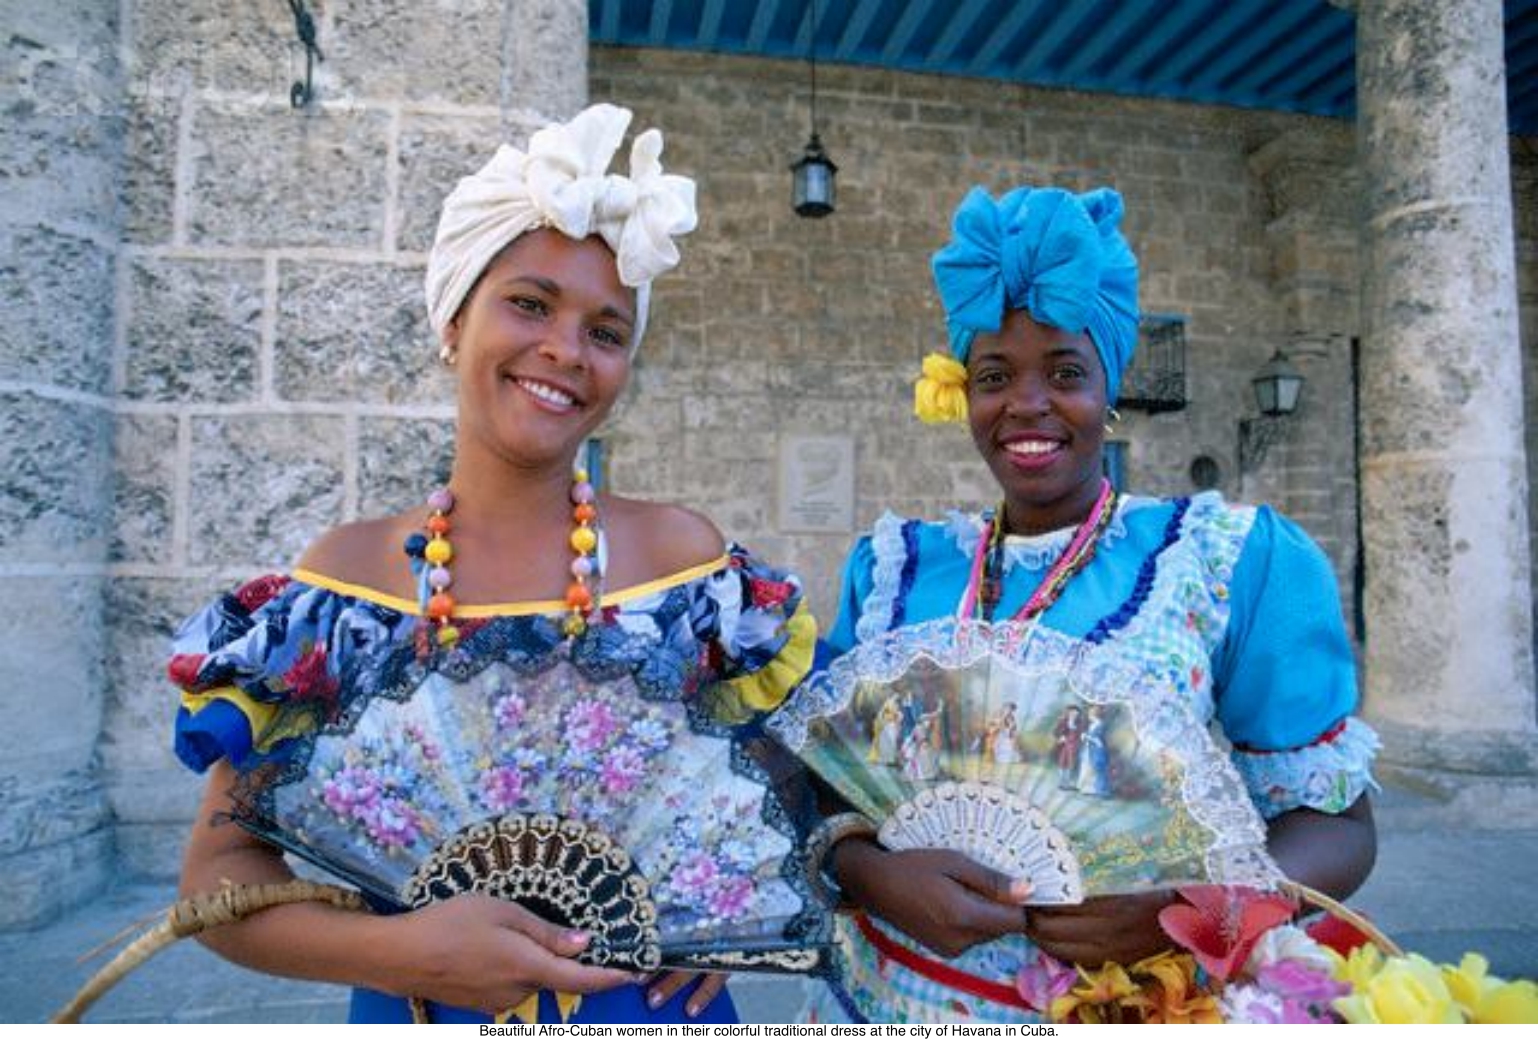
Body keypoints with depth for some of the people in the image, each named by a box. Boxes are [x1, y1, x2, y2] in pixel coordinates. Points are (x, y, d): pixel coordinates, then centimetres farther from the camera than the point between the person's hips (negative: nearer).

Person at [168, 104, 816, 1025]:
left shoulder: (683, 552, -10)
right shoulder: (344, 573, -9)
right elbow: (220, 868, -6)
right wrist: (400, 951, -22)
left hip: (655, 1013, 1)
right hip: (416, 1009, 0)